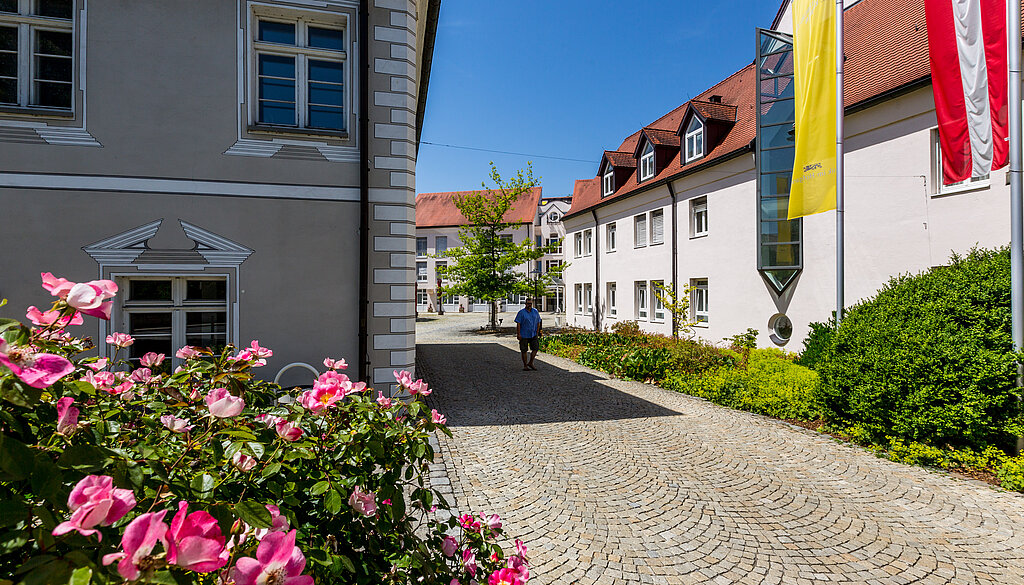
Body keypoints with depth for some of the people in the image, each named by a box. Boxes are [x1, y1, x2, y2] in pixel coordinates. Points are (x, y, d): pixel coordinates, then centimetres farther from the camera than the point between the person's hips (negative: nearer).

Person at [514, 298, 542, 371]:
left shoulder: (535, 312, 7)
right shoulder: (521, 312, -6)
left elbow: (538, 323, 12)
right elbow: (518, 324, -9)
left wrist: (537, 333, 6)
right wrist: (518, 334, -14)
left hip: (533, 334, 4)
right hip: (524, 335, -4)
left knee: (536, 348, -5)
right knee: (524, 350, 2)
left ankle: (530, 363, 11)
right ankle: (525, 365, 14)